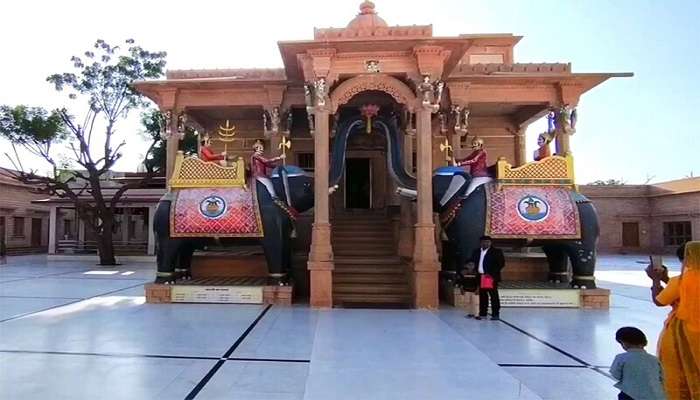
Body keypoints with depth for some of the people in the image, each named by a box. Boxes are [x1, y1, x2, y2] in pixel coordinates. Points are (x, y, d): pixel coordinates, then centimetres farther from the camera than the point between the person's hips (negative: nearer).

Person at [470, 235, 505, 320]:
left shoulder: (496, 252, -3)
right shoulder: (477, 252, 13)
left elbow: (501, 263, -7)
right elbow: (473, 261, 17)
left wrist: (492, 273, -14)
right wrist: (476, 271, 0)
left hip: (491, 277, -5)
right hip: (480, 277, 5)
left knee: (494, 296, -3)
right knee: (482, 296, 10)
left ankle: (495, 314, 2)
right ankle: (482, 313, 18)